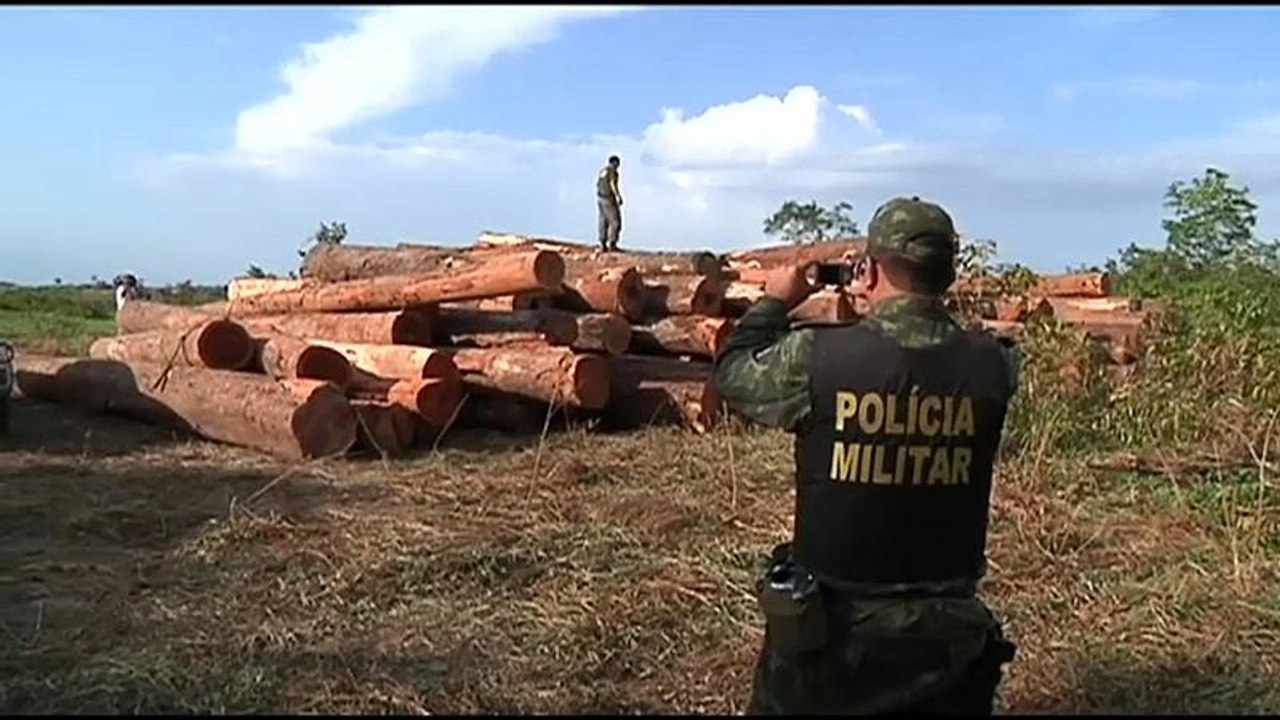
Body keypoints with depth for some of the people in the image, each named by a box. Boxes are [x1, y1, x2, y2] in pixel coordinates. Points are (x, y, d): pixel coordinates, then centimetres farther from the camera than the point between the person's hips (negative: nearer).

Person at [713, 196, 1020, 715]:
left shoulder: (816, 357, -18)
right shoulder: (992, 367, -10)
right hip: (946, 636, 2)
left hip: (829, 629, -2)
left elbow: (732, 374, 2)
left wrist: (775, 301, 16)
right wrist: (886, 311, 22)